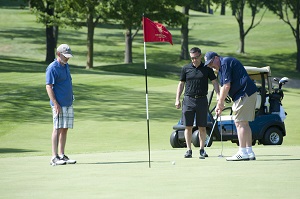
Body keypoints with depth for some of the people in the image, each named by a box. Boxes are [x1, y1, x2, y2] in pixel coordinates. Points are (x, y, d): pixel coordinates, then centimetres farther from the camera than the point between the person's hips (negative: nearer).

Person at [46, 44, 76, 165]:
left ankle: (62, 155, 12)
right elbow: (48, 87, -14)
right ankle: (54, 157, -9)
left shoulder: (66, 66, 15)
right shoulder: (52, 68, -11)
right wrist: (55, 104, -20)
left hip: (68, 104, 8)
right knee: (58, 129, -9)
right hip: (59, 104, -8)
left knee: (65, 129, 8)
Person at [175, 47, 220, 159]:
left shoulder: (207, 69, 4)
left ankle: (202, 150, 8)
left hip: (202, 100, -1)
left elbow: (214, 82, 5)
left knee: (202, 127, 1)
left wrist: (219, 95, -8)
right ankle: (189, 150, 6)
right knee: (188, 126, 0)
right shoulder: (185, 69, 7)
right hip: (188, 100, 1)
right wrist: (177, 99, 5)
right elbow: (181, 84, 12)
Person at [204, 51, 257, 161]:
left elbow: (226, 86, -16)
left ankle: (242, 153, -9)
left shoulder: (225, 63, -11)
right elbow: (223, 87, 26)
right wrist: (220, 105, 21)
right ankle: (249, 152, 13)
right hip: (249, 94, 11)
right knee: (244, 123, 12)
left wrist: (220, 103, -8)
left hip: (244, 94, -11)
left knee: (240, 123, -9)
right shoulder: (222, 67, 21)